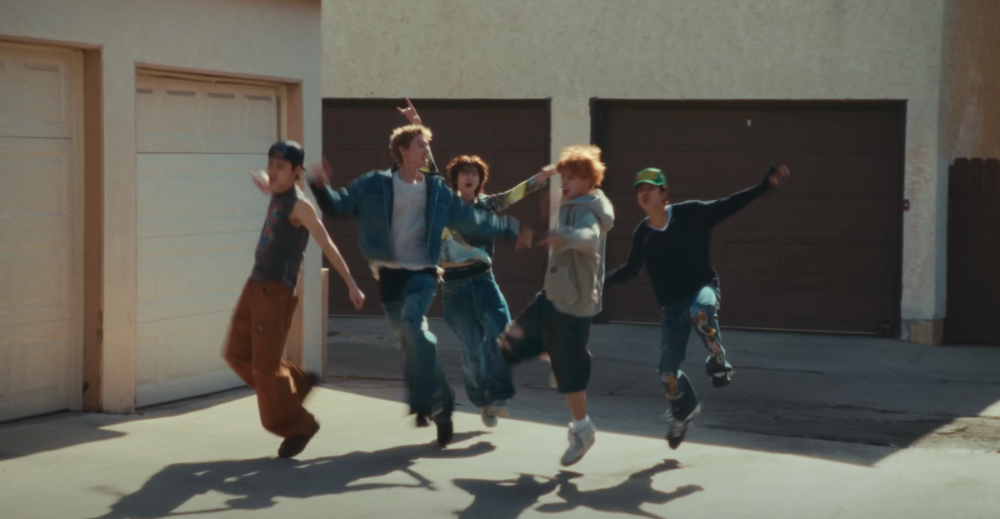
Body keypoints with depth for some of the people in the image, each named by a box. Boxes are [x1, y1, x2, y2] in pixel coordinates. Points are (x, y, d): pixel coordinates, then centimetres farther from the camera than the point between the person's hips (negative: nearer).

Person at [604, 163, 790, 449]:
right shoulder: (642, 234, 0)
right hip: (673, 303, 4)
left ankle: (718, 362, -18)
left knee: (700, 312, -43)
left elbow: (729, 205, -7)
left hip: (703, 287, -4)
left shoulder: (690, 213, -10)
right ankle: (683, 411, 33)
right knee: (667, 370, 2)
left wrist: (765, 184, -14)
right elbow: (630, 269, 16)